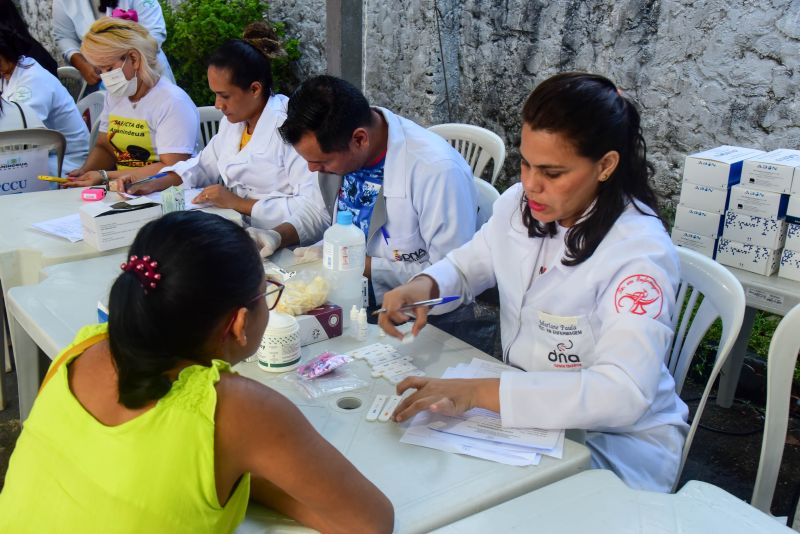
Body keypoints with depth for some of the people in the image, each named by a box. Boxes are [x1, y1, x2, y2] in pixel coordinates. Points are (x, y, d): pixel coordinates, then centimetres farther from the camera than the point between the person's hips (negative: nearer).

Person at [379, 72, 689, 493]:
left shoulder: (638, 250, -24)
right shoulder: (519, 203, -4)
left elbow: (624, 393, -33)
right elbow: (467, 266, 13)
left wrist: (479, 392, -39)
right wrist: (424, 285, -12)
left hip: (619, 440, -5)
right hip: (526, 406, 6)